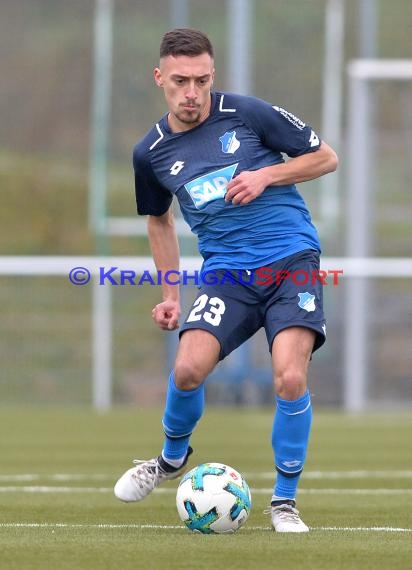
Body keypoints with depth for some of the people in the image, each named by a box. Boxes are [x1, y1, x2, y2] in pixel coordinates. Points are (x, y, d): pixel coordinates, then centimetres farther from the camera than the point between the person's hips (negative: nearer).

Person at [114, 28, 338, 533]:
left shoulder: (247, 114, -4)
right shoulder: (151, 153, 5)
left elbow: (325, 157, 4)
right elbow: (158, 219, 24)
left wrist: (266, 176, -10)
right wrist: (170, 295, 19)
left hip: (292, 260, -3)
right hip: (227, 273, 3)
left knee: (290, 379, -21)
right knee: (188, 369, -18)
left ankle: (285, 501, -2)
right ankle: (173, 457, 16)